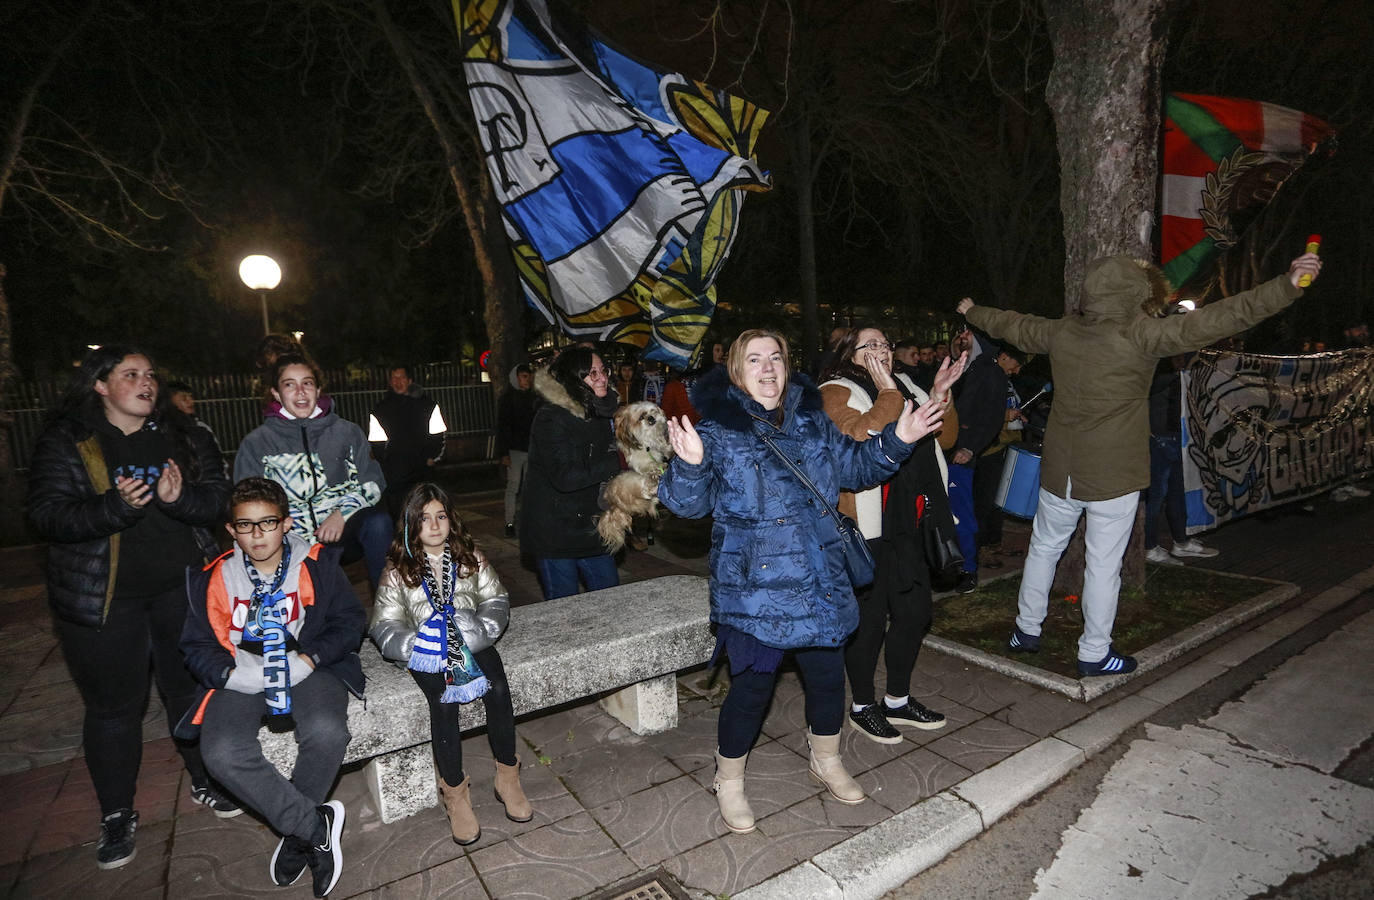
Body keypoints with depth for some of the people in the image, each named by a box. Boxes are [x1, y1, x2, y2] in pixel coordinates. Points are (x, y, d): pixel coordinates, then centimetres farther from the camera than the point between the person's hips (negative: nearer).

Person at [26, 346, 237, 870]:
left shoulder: (183, 439, 5)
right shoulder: (65, 442, -3)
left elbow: (219, 497, -1)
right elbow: (46, 516, -11)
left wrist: (179, 497, -21)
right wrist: (114, 507, -27)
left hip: (182, 589, 3)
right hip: (102, 600, -2)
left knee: (190, 687, 14)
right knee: (113, 706, 8)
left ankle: (204, 780, 34)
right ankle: (117, 816, 27)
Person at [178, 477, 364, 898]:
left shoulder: (317, 564, -3)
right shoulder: (213, 577, 1)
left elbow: (349, 621, -1)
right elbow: (198, 646, 6)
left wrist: (308, 659, -16)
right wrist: (233, 674, -14)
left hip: (305, 669, -1)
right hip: (241, 677, 2)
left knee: (326, 733, -30)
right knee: (222, 753, -27)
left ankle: (295, 833, -1)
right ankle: (316, 824, -12)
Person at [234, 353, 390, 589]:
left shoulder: (347, 432, 11)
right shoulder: (256, 444, 9)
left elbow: (373, 483, 8)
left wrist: (343, 513, -12)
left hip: (343, 530, 1)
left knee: (377, 522, -32)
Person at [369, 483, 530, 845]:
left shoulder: (470, 557, 6)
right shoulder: (398, 570, 1)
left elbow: (496, 600, 4)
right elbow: (384, 627, -2)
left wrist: (477, 632, -14)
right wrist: (421, 646, -18)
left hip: (471, 643, 2)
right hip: (427, 655, -1)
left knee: (498, 689, -24)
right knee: (444, 702, -28)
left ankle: (507, 777, -5)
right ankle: (454, 792, -10)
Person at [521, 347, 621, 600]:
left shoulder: (599, 412, 6)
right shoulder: (551, 418, -19)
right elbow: (565, 477, -27)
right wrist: (616, 462, -24)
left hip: (589, 527, 7)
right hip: (555, 530, -7)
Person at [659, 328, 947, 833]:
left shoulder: (813, 422, 7)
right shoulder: (717, 430, -9)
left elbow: (854, 468, 18)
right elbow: (687, 503, -15)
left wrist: (896, 441, 3)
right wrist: (690, 464, -35)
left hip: (820, 580, 6)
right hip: (752, 586, -5)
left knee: (828, 674, 18)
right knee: (752, 685, 3)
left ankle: (826, 762, 47)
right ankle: (729, 781, 31)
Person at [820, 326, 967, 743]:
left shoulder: (905, 386, 15)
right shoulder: (836, 394, -7)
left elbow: (946, 438, 11)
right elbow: (863, 438, -25)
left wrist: (940, 394, -3)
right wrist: (887, 391, -20)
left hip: (910, 522, 7)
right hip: (866, 526, -7)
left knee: (914, 611, 15)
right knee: (869, 618, 4)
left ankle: (898, 700, 35)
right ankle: (863, 706, 25)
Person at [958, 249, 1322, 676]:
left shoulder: (1061, 332, 0)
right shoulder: (1140, 335, -15)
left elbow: (1014, 325, 17)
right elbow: (1214, 320, -19)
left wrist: (973, 312, 35)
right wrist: (1287, 286, -15)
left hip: (1059, 472, 5)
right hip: (1113, 479, -5)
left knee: (1044, 548, 18)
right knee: (1103, 564, 6)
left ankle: (1026, 629, 30)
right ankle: (1094, 653, 18)